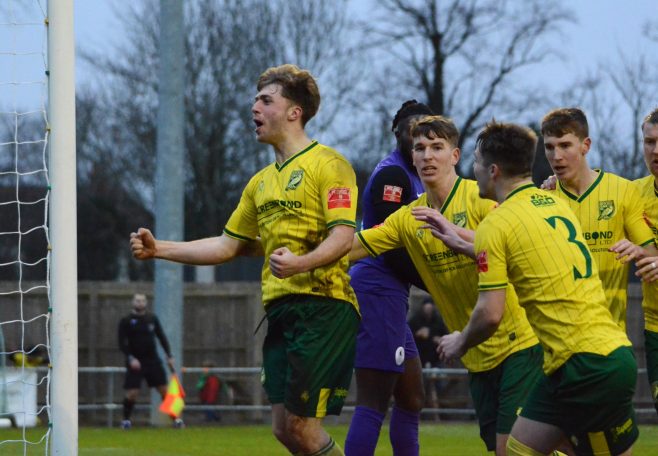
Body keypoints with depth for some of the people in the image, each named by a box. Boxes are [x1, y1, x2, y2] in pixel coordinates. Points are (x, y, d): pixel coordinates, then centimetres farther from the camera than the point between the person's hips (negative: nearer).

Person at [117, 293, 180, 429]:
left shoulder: (152, 319, 7)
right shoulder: (126, 321, -2)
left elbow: (161, 337, 14)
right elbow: (122, 343, -5)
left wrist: (169, 356, 8)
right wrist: (130, 358, -18)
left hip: (153, 360, 3)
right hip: (135, 362, -3)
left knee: (164, 390, -2)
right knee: (132, 393, -9)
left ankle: (175, 418, 5)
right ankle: (126, 420, 11)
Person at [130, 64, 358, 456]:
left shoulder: (327, 164, -5)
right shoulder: (261, 182, 21)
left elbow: (343, 237, -16)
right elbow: (229, 246, 25)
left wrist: (300, 263, -34)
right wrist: (158, 249, 18)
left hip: (324, 307, -8)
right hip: (280, 308, 8)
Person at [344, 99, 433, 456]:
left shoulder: (411, 177, 19)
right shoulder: (392, 175, -12)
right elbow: (393, 251, -19)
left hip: (389, 296, 11)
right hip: (379, 290, -11)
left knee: (411, 398, 15)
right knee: (374, 403, -12)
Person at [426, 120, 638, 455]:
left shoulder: (496, 224, -9)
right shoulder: (555, 204, 14)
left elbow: (490, 314, -12)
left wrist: (460, 342, 7)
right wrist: (460, 243, 35)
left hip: (587, 366, -8)